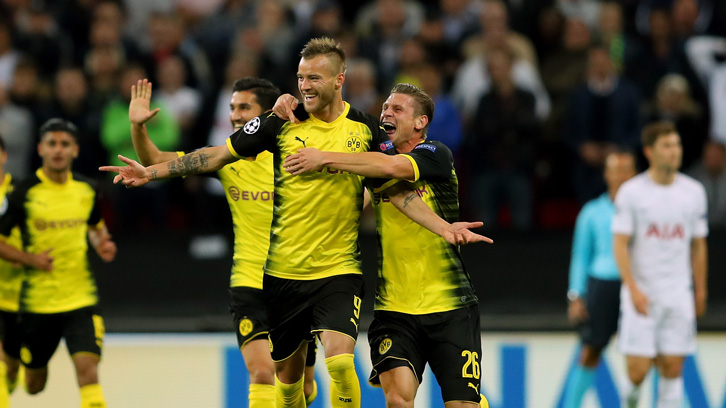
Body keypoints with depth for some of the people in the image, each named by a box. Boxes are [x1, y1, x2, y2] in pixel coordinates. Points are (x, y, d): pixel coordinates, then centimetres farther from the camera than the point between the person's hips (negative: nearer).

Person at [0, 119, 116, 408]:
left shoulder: (87, 189, 3)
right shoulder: (24, 193, -8)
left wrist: (101, 243, 3)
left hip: (81, 298, 1)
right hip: (37, 301, -1)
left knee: (87, 371, -18)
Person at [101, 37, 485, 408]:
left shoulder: (366, 129, -1)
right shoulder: (282, 124, -1)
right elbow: (218, 155, 4)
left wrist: (443, 226, -9)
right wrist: (151, 172, 0)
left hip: (338, 270, -2)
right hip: (283, 271, 2)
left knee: (340, 361, -21)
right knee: (288, 373, 9)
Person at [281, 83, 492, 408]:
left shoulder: (436, 154, -6)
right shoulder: (375, 157, 9)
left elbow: (392, 166, -25)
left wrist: (325, 159, -22)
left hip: (450, 307, -3)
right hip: (394, 306, 3)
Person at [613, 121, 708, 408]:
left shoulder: (694, 191, 5)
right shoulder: (631, 192, -4)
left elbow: (698, 246, 12)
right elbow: (620, 245, -6)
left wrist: (700, 292, 12)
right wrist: (633, 289, -17)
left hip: (678, 295, 3)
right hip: (641, 295, -3)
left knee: (672, 369, 0)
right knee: (637, 370, -6)